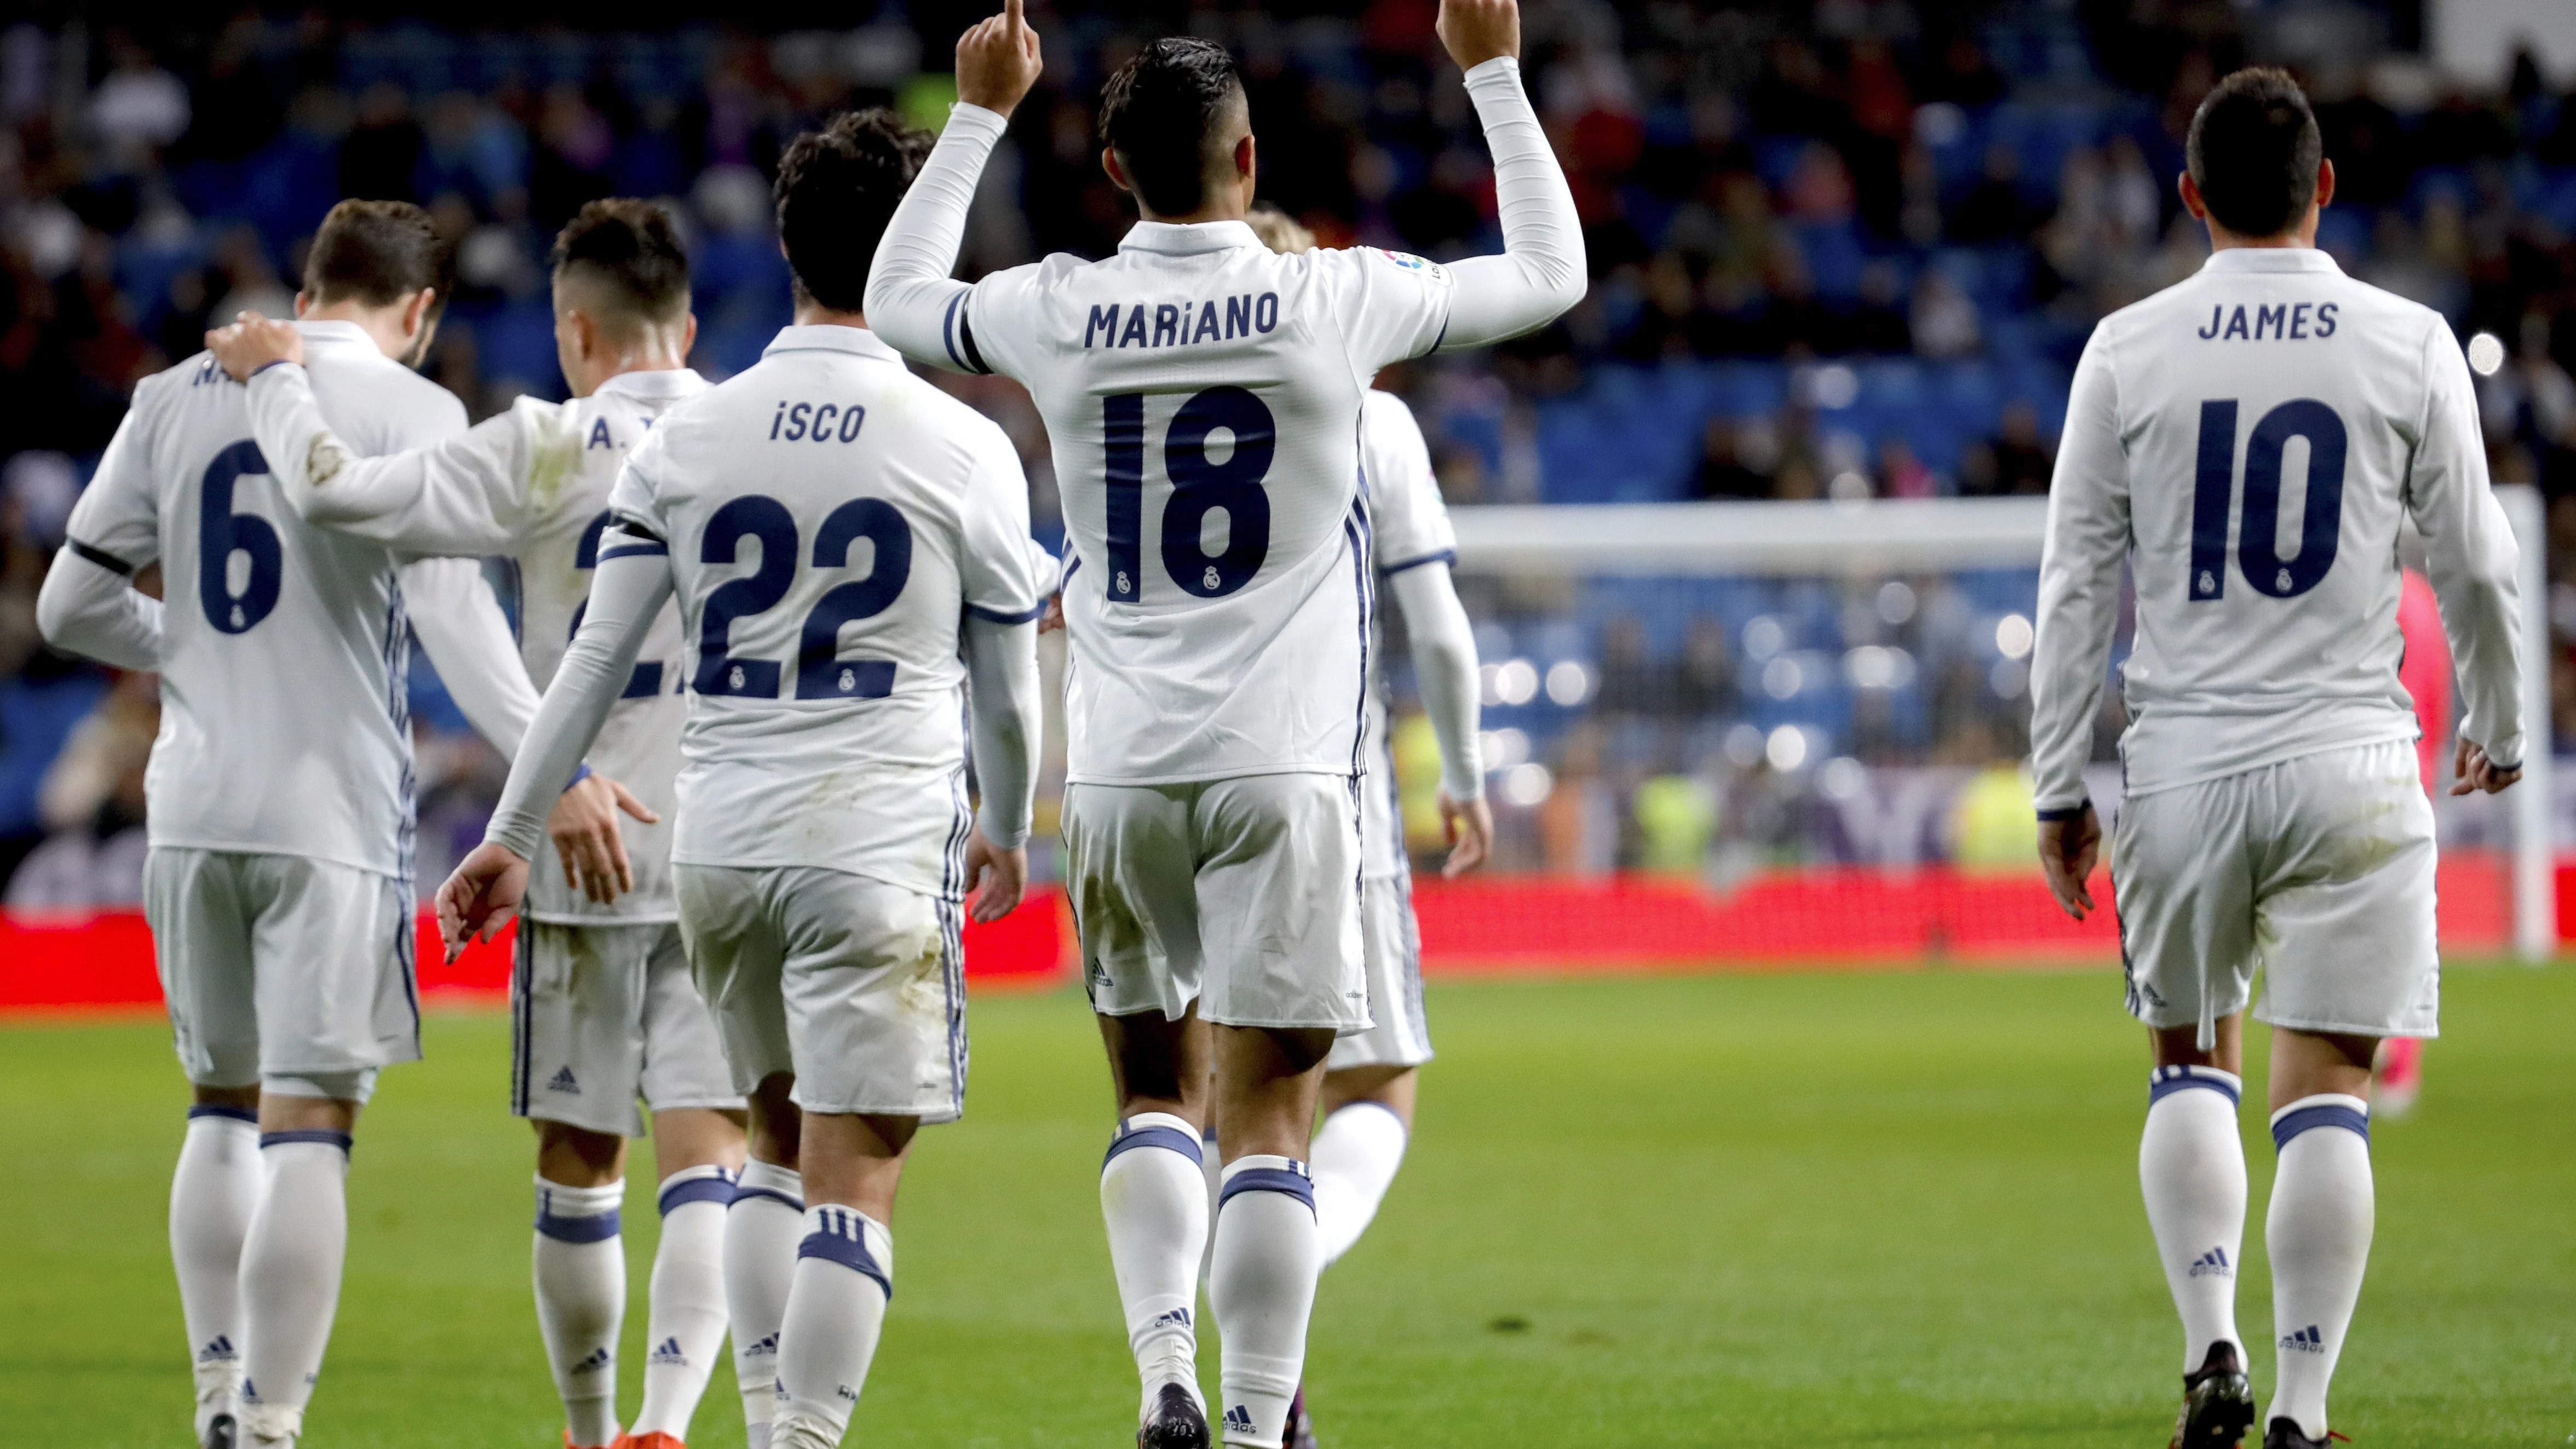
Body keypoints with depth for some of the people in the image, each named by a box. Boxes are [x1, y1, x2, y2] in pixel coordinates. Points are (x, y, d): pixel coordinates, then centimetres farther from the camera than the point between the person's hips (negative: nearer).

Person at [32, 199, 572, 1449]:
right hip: (332, 812, -4)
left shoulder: (177, 398, 9)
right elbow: (449, 606, -17)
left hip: (193, 806, 4)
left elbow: (71, 605, 11)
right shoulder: (410, 410, -4)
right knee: (308, 1125, -4)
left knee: (222, 1108, 18)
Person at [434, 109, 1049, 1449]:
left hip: (718, 845, 4)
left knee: (778, 1142, 20)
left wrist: (510, 833, 12)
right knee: (852, 1177, -3)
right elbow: (1008, 686, 7)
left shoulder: (684, 438, 3)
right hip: (879, 848, -4)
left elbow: (596, 657, 4)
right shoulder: (962, 448, -4)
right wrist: (1008, 834, 24)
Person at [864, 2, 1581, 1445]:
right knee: (1270, 1116, -1)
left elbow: (898, 299, 23)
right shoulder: (1334, 301, -5)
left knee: (1158, 1093, 15)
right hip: (1279, 770, -2)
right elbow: (1550, 274, 12)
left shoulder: (1055, 313, 0)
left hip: (1121, 771, 2)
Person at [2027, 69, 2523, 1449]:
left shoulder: (2127, 351, 0)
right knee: (2323, 1091, 1)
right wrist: (2494, 728, 22)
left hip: (2182, 765, 1)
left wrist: (2059, 789, 7)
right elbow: (2473, 568, 5)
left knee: (2190, 1067, 16)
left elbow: (2075, 585, 1)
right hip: (2348, 765, -1)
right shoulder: (2408, 346, -1)